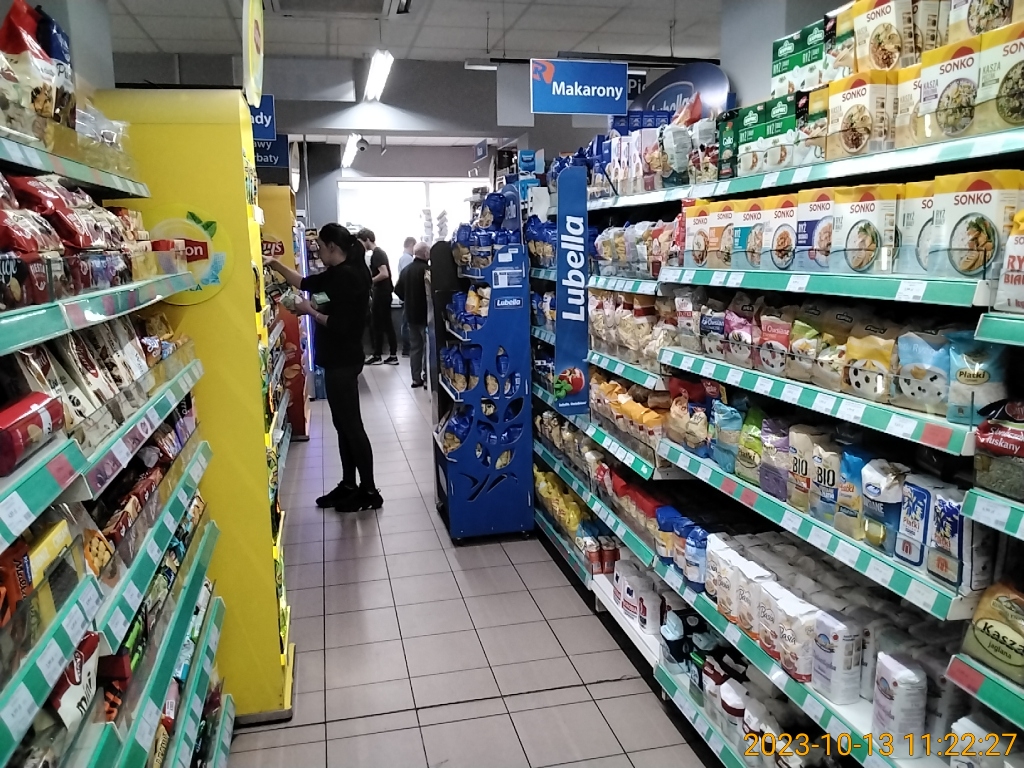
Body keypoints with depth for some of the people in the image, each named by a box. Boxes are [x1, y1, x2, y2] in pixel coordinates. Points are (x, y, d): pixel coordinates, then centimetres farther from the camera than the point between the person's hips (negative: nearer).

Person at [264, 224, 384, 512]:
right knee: (342, 424, 15)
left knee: (351, 424, -4)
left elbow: (339, 324, -24)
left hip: (343, 361, -10)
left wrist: (310, 311, -10)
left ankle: (370, 491, 5)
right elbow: (305, 283, 24)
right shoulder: (339, 273, 11)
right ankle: (349, 484, 24)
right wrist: (274, 264, 17)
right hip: (337, 360, 10)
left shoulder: (348, 276, -18)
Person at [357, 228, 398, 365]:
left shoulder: (376, 254, -16)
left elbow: (384, 274, -26)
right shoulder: (379, 252, 14)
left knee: (377, 325, 0)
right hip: (384, 293, 10)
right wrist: (368, 277, 14)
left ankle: (377, 356, 8)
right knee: (387, 324, 9)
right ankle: (393, 356, 11)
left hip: (381, 294, -10)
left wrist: (369, 281, -15)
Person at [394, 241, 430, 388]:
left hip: (411, 314, 7)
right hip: (425, 314, -7)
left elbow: (398, 290, 10)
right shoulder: (427, 269, -17)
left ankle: (416, 378, 14)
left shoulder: (405, 270, 8)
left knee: (415, 347, 12)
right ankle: (427, 377, 0)